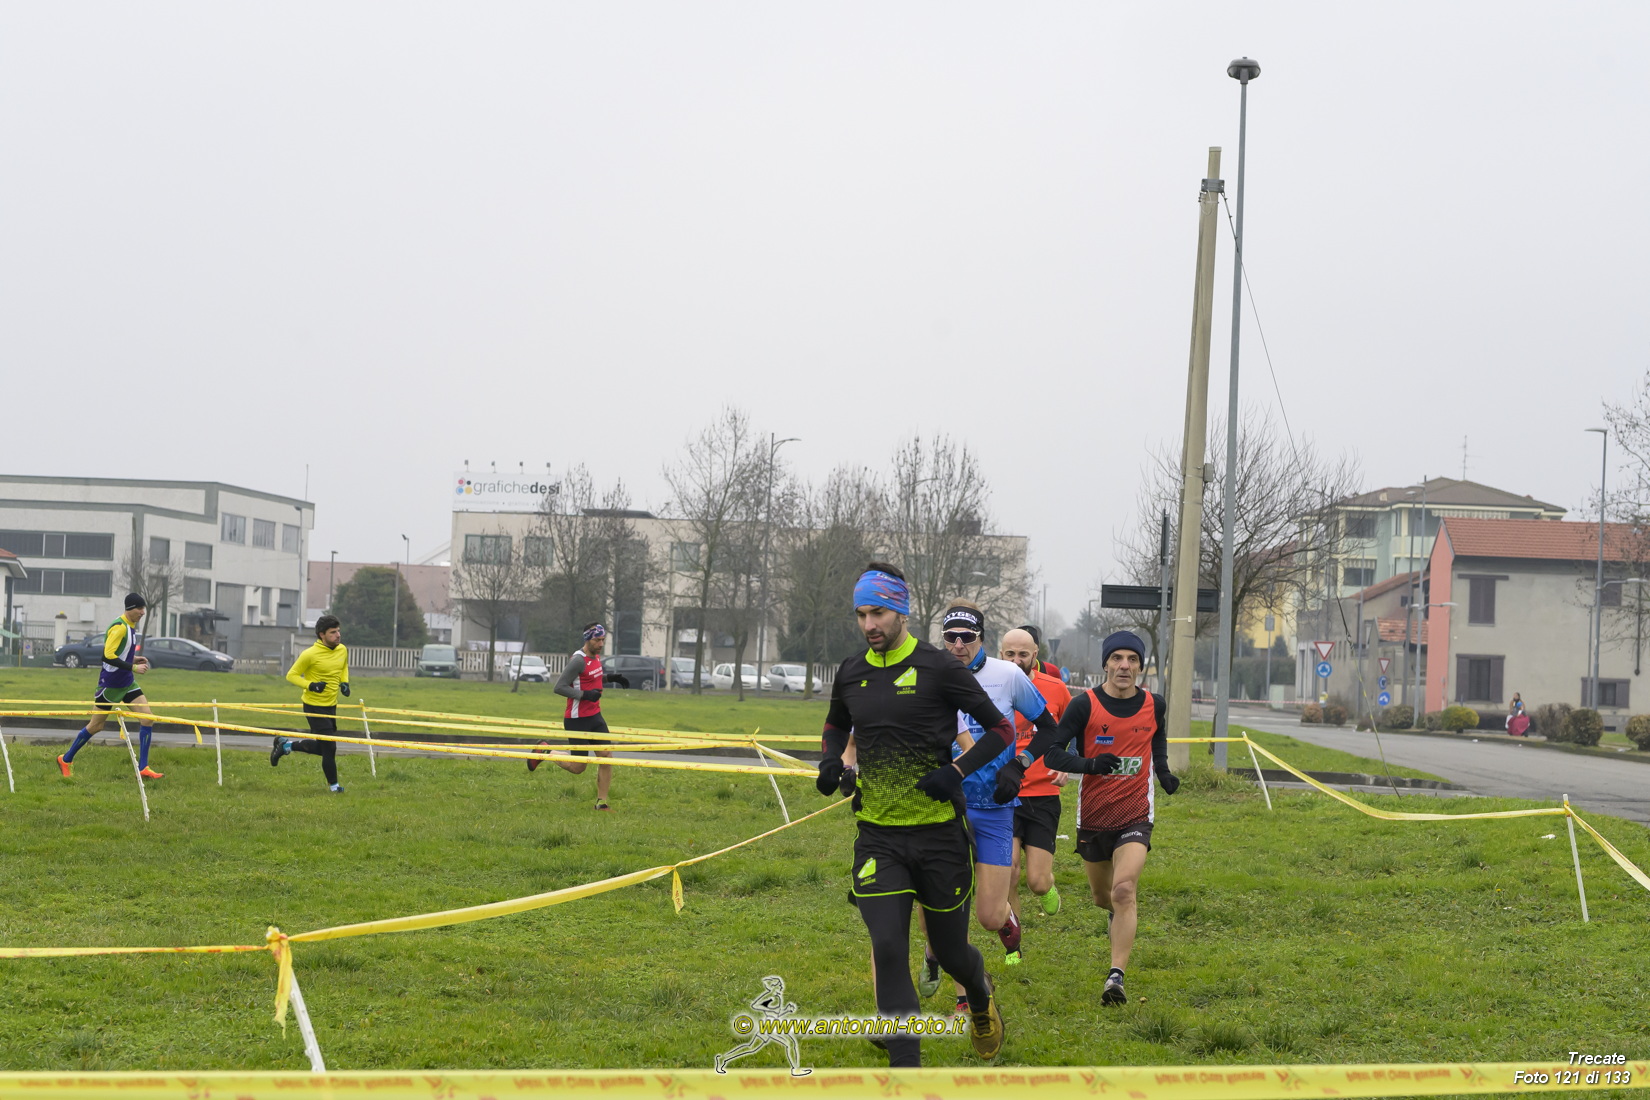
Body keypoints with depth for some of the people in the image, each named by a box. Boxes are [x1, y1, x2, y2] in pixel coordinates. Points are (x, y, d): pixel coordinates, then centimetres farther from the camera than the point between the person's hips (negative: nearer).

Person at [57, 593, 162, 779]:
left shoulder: (131, 626, 8)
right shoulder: (119, 628, -20)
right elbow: (108, 655, -27)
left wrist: (133, 659, 5)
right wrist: (133, 668, -26)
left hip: (127, 683, 8)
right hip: (110, 684, -8)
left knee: (147, 718, -6)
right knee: (95, 726, 4)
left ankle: (143, 768, -4)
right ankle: (66, 760, 23)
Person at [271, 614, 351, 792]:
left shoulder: (342, 650, 1)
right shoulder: (310, 654, -18)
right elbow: (291, 675, -10)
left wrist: (344, 683, 3)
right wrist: (310, 685, -24)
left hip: (331, 705, 7)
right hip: (314, 707, -7)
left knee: (321, 747, 16)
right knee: (329, 747, -7)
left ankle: (286, 745, 34)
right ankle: (333, 786, 9)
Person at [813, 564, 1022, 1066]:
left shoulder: (938, 669, -9)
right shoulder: (851, 673, 5)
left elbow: (1001, 729, -2)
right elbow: (836, 726, 27)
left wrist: (957, 771, -17)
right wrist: (831, 762, 5)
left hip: (938, 834, -3)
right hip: (877, 838, 3)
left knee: (950, 952, 10)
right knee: (888, 949, -12)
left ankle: (981, 995, 48)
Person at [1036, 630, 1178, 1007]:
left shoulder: (1153, 705, -1)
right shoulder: (1085, 705, -10)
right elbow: (1051, 752, -11)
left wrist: (1163, 771, 7)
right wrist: (1090, 764, -27)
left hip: (1136, 816, 0)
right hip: (1093, 817, 1)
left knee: (1124, 891, -20)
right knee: (1102, 896, 16)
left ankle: (1116, 977, -20)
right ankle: (1119, 914, 54)